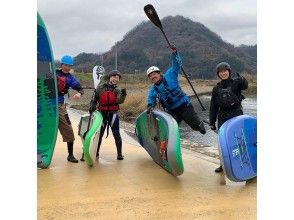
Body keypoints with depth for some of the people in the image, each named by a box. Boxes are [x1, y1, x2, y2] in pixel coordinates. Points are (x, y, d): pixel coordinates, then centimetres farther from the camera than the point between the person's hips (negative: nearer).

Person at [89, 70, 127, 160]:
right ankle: (96, 152, 25)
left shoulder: (118, 89, 1)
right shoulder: (101, 87, 3)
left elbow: (119, 101, -17)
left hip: (113, 113, -1)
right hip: (102, 113, 1)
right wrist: (92, 107, -1)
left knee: (116, 134, -4)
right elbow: (95, 98, 12)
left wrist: (123, 95, -34)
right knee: (99, 133, 11)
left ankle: (119, 154, 4)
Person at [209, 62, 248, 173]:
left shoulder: (236, 83, 0)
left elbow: (244, 86, -24)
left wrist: (242, 80, -46)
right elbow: (213, 106, 10)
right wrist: (212, 122, 7)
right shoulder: (216, 88, 9)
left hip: (236, 115, -4)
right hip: (222, 117, 4)